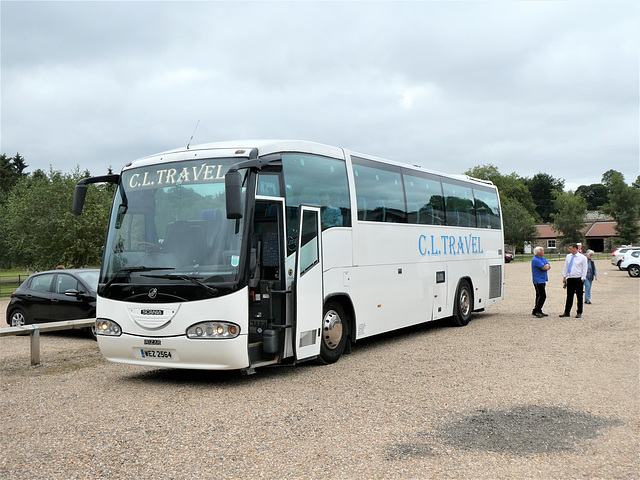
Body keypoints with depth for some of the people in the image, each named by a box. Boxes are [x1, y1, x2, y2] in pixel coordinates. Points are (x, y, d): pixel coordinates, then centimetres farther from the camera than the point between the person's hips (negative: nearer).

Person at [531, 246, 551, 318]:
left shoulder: (543, 258, 14)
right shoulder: (535, 260, -17)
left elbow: (549, 266, 11)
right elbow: (544, 267, -22)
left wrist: (546, 266, -10)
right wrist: (547, 266, 0)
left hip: (542, 280, 10)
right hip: (538, 281, -10)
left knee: (540, 296, 12)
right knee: (542, 296, -14)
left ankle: (539, 311, 17)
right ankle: (535, 311, -10)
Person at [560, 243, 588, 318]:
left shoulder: (582, 257, -4)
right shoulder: (568, 257, 10)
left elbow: (584, 269, -4)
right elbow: (565, 267, 15)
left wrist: (582, 279, -9)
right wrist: (564, 277, 10)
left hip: (578, 279, -4)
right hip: (570, 279, 4)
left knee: (579, 297, 4)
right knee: (569, 296, 6)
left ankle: (579, 313, 11)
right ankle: (567, 312, 10)